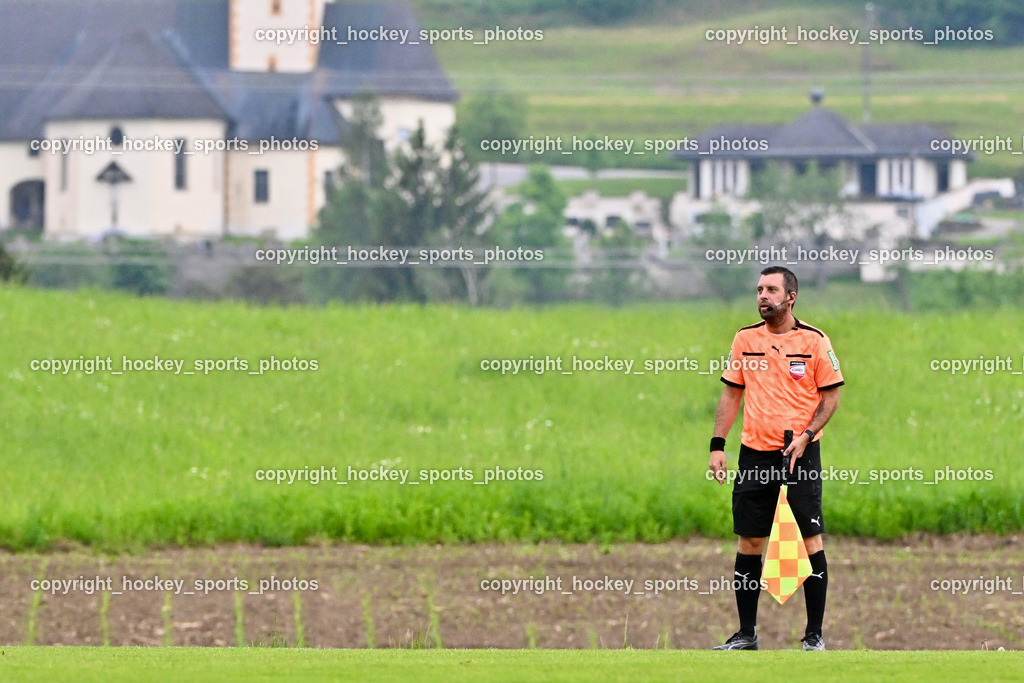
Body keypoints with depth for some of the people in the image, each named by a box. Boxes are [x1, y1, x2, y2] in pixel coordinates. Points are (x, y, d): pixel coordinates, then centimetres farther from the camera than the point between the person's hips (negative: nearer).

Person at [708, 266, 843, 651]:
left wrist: (805, 436, -12)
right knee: (749, 541, 4)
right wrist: (717, 445, 3)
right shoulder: (745, 339, 7)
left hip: (801, 455, -3)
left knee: (811, 540, -6)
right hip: (754, 454, 3)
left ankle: (814, 634, 1)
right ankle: (746, 634, 12)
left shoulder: (813, 341, -2)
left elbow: (831, 396, 2)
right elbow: (731, 394, 12)